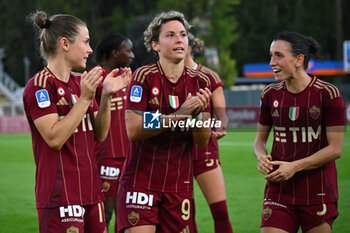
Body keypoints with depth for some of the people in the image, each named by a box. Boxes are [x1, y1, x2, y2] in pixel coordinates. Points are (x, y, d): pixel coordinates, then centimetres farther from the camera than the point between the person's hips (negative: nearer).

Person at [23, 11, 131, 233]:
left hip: (90, 191, 8)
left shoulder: (80, 83, 14)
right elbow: (54, 138, -18)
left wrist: (107, 96, -2)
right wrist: (84, 98, -19)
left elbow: (100, 134, 12)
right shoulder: (39, 85, -9)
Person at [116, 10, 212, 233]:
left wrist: (199, 114, -17)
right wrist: (179, 115, -20)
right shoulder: (144, 77, -7)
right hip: (141, 180, -4)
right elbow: (133, 131, -14)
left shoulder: (199, 82, 6)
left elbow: (203, 141, 4)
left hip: (180, 184, 4)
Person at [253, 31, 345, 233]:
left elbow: (335, 148, -9)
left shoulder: (328, 94, -8)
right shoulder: (270, 94, 5)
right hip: (279, 191, 3)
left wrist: (294, 167, -15)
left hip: (318, 194, -3)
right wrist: (261, 157, -7)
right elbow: (260, 138, 16)